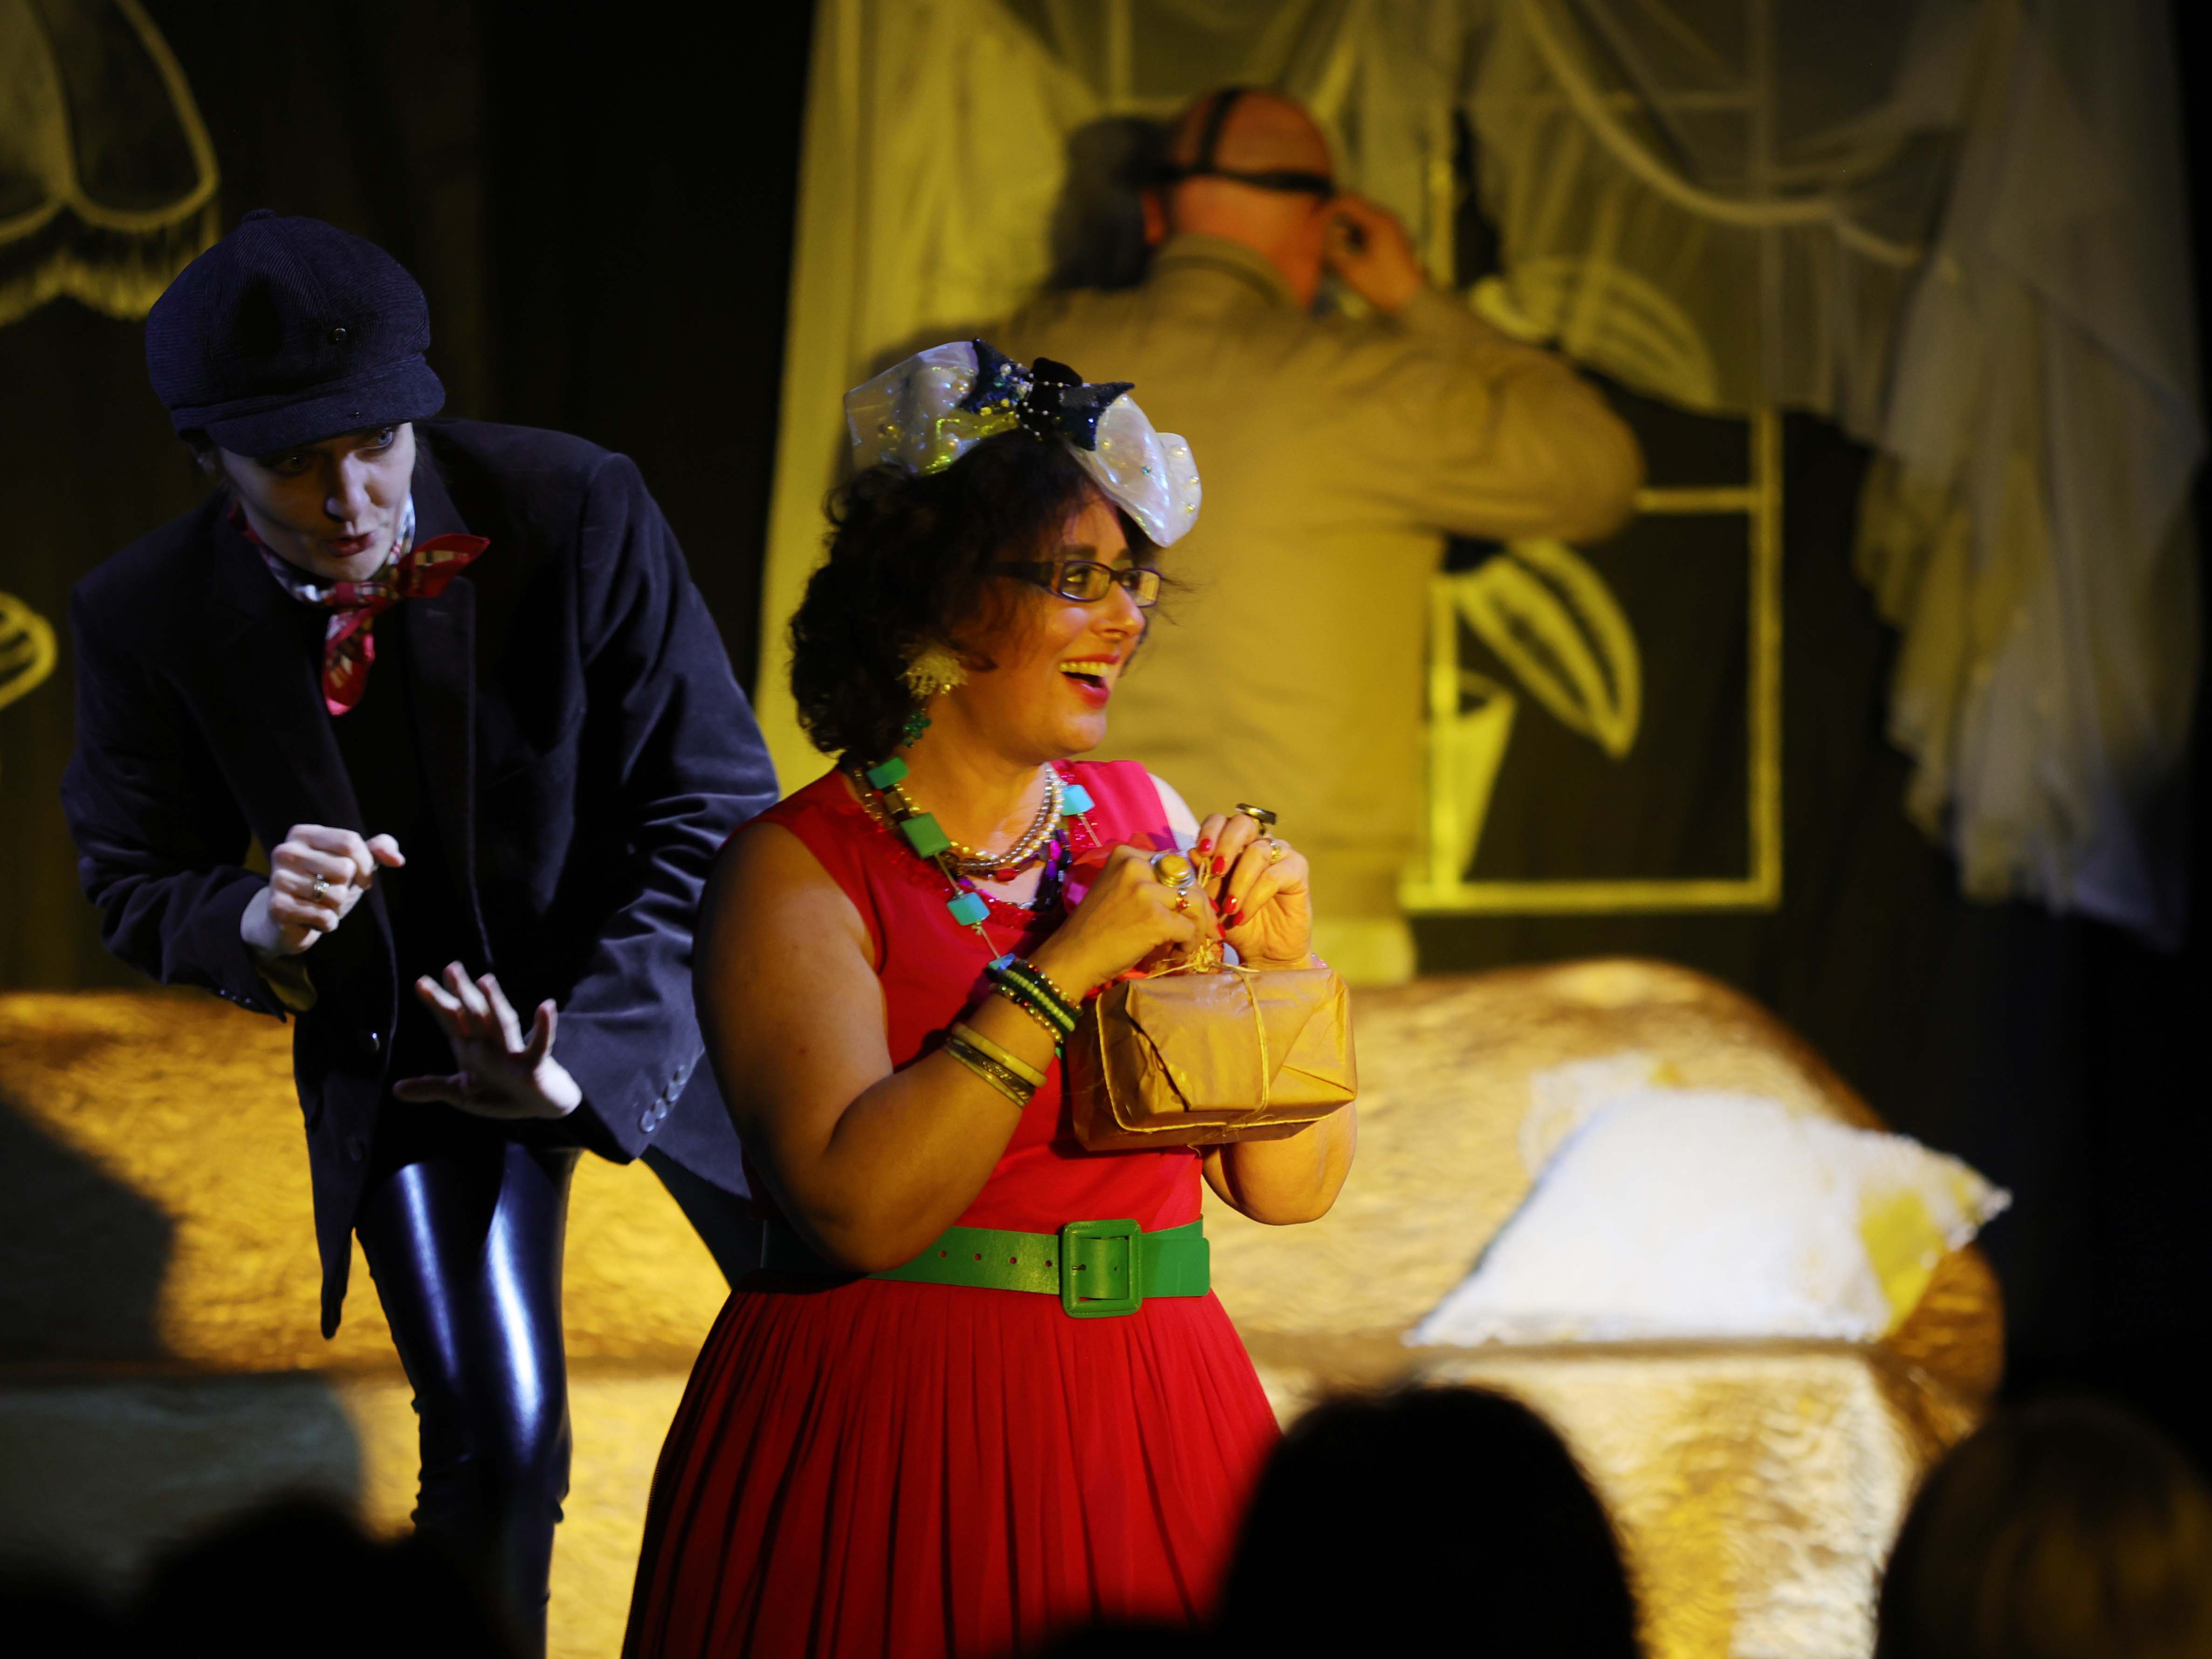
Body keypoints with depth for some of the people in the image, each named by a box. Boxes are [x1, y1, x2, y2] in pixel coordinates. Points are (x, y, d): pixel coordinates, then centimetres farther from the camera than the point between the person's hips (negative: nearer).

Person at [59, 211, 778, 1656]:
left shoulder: (576, 511, -24)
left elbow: (716, 812, -17)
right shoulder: (152, 617, -18)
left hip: (650, 996, 0)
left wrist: (584, 1058, -28)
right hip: (401, 1039, 0)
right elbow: (135, 883, -4)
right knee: (494, 1437, -11)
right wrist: (254, 920, -29)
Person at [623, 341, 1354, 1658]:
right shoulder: (799, 871, -6)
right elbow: (858, 1208, -20)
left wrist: (1279, 966, -5)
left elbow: (1294, 1189, 10)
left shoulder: (1145, 824, 9)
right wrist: (1064, 972, -19)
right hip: (893, 1441, -5)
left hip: (1153, 1435, 5)